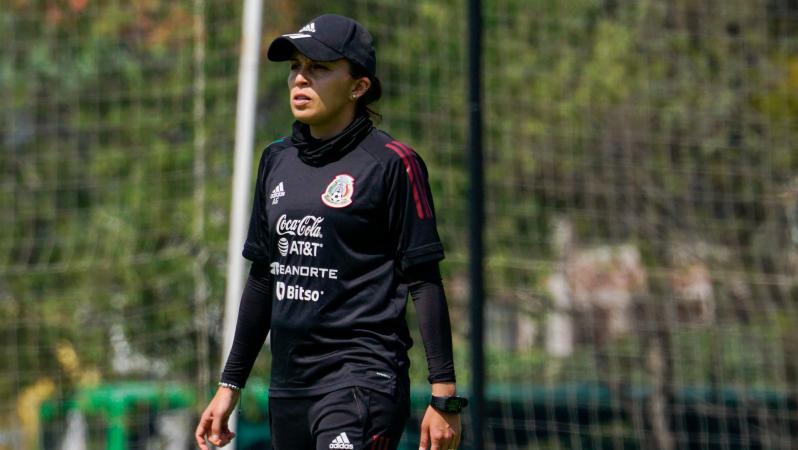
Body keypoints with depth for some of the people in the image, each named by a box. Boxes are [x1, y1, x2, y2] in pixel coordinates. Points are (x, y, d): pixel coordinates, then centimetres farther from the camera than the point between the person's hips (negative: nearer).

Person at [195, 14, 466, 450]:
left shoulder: (390, 163, -5)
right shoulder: (277, 160, 15)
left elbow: (425, 280, -6)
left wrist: (443, 395, -11)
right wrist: (230, 385, 20)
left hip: (363, 379, -7)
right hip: (288, 387, 7)